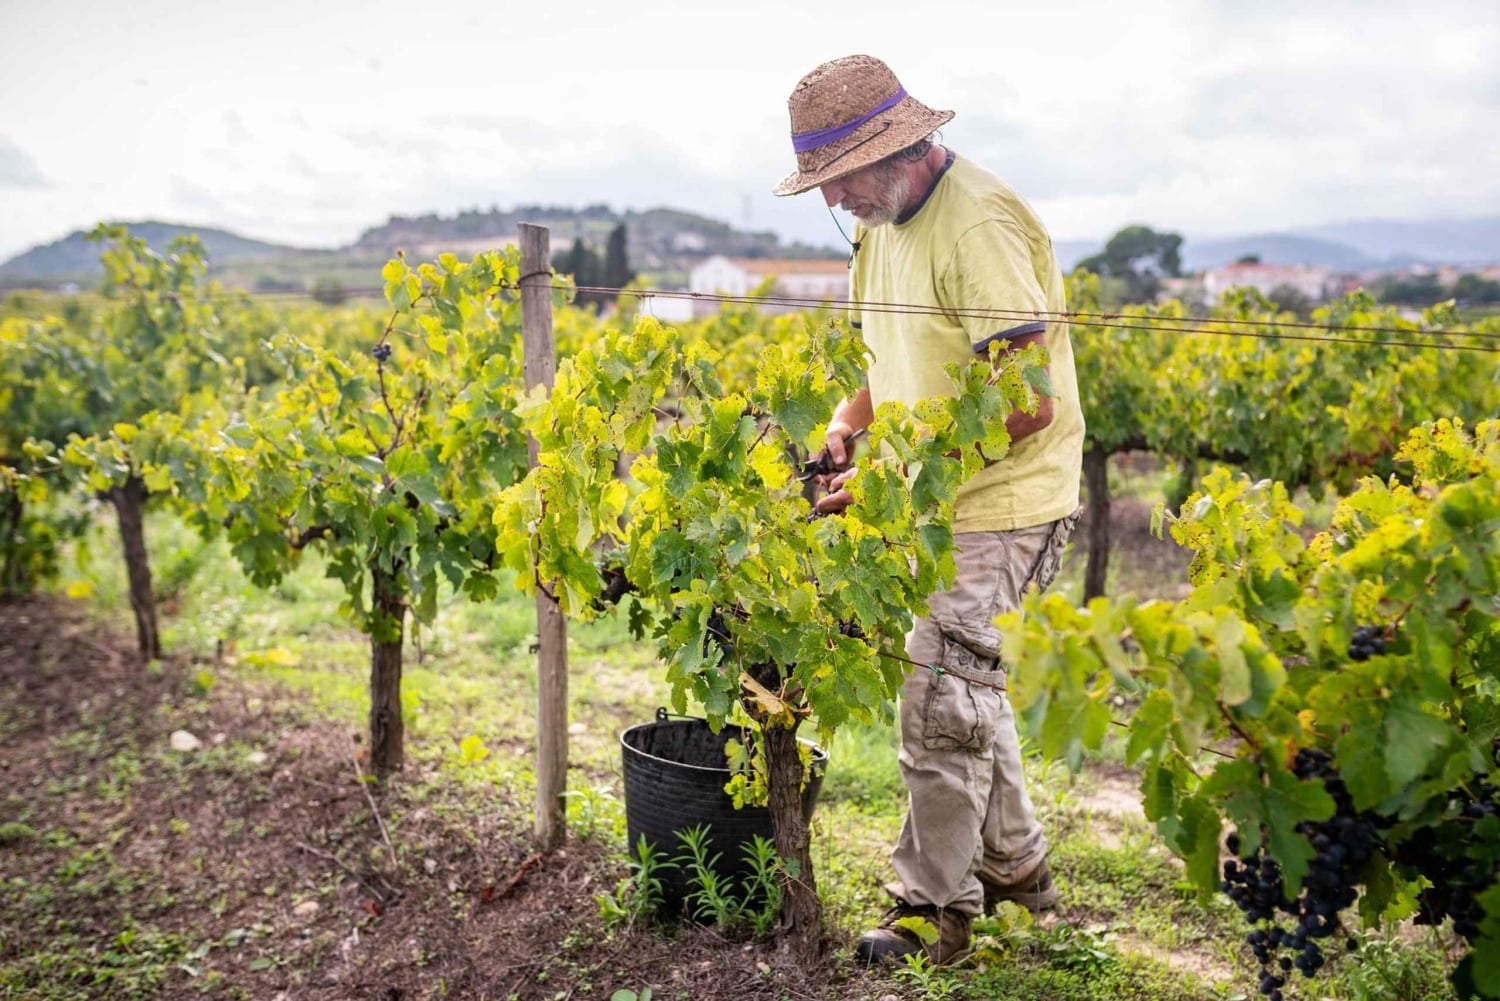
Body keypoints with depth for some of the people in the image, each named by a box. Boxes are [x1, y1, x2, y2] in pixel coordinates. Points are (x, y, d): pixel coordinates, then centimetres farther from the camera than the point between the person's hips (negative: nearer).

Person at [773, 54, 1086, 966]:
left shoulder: (978, 224, -21)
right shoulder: (885, 224, 9)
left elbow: (1026, 402, -25)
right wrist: (850, 423, 2)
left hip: (996, 506, -9)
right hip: (932, 507, 9)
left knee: (943, 697, -4)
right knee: (965, 684, 18)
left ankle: (936, 907, 13)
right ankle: (1016, 865, 36)